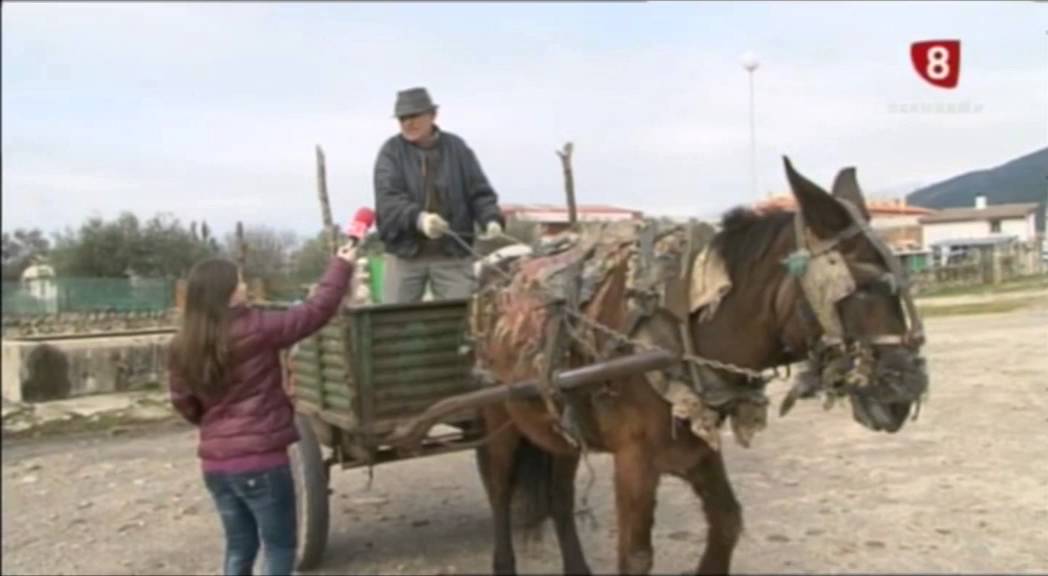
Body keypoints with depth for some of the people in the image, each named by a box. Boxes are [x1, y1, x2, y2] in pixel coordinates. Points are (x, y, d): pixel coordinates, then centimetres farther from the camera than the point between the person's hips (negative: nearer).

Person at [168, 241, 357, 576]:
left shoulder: (183, 347, 2)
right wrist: (341, 266, 4)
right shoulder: (256, 329, -15)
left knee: (239, 547, 19)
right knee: (280, 546, 9)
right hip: (260, 460, -6)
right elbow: (316, 312, -8)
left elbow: (184, 404, 12)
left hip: (215, 462, 6)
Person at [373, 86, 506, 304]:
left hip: (453, 255, 1)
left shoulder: (456, 148, 6)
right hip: (405, 254, -1)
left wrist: (492, 220, -16)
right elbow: (387, 199, -13)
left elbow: (479, 192, 5)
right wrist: (418, 218, -32)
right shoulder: (391, 152, 1)